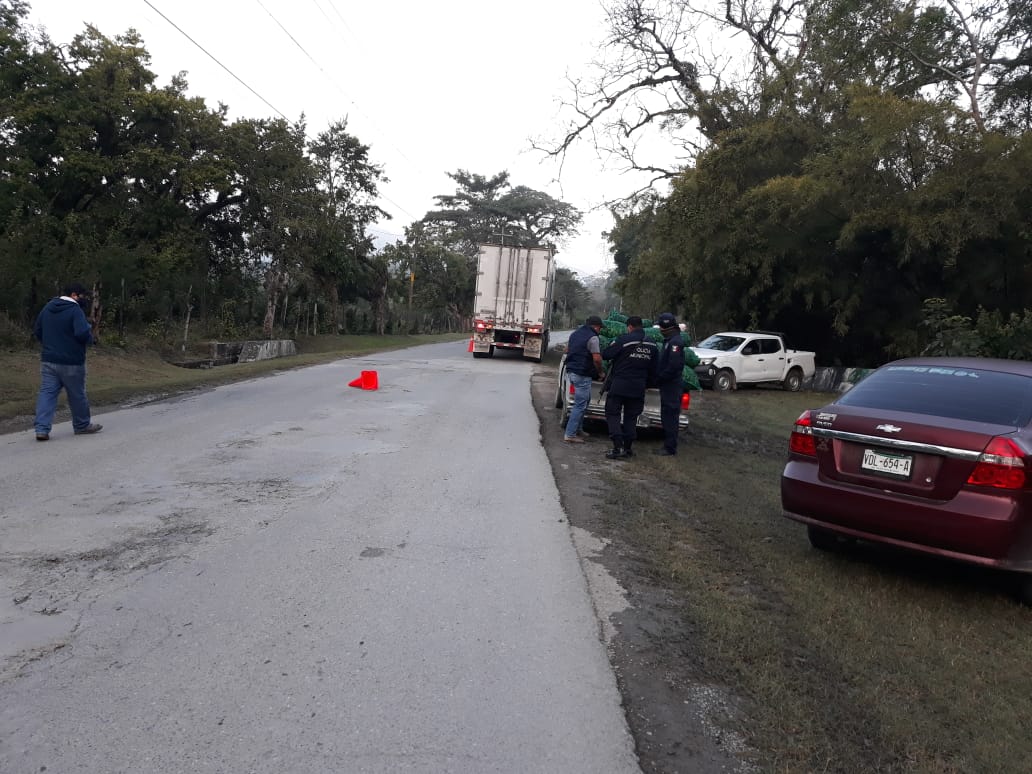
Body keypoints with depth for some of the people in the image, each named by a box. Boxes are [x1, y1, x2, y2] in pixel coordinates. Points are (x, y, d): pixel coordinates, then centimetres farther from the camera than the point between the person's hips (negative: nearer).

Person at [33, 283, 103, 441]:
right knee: (77, 395, 9)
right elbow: (82, 333, -27)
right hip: (71, 362, -6)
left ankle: (42, 429, -6)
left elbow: (37, 330, 17)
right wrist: (90, 338, -5)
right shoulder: (75, 310, -15)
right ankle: (82, 426, 23)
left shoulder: (48, 308, 10)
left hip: (48, 360, 6)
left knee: (47, 393, 3)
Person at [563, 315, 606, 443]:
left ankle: (577, 428, 24)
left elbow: (567, 350, 26)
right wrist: (600, 372, -3)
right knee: (580, 405, -5)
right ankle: (570, 435, -4)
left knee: (585, 399, 21)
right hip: (582, 374, -9)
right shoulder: (593, 338, -13)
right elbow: (597, 359, -18)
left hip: (571, 371, 9)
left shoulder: (575, 334, 14)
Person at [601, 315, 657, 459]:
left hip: (619, 385, -5)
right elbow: (653, 371, 12)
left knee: (613, 414, 3)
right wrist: (645, 382, 26)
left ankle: (618, 447, -8)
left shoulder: (623, 340, -11)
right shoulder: (652, 346, 6)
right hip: (638, 388, 5)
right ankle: (628, 448, 14)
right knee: (631, 417, 14)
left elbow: (605, 355, -7)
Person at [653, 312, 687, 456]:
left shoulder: (675, 342, -16)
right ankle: (668, 445, 23)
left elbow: (673, 366, -24)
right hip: (667, 385, 10)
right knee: (667, 416, 15)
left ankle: (670, 448, 0)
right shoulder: (669, 340, 16)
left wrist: (660, 379, -16)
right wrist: (658, 378, 13)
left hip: (672, 386, -10)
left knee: (670, 417, -5)